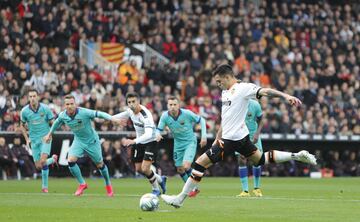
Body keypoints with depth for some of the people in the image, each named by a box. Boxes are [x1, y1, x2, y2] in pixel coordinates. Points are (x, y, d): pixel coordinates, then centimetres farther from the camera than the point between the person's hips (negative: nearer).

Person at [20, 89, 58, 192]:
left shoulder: (45, 108, -10)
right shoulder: (24, 111, -5)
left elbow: (53, 123, -1)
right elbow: (22, 126, 12)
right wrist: (27, 139, 1)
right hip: (34, 140, 3)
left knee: (42, 162, -22)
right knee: (38, 166, 3)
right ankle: (52, 159, 33)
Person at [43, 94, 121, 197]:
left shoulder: (84, 112, -28)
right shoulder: (62, 115, -12)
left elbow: (99, 114, -31)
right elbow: (57, 122, 10)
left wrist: (112, 119, -46)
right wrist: (50, 133, 23)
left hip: (92, 141, -3)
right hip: (78, 141, 3)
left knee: (100, 164, 7)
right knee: (70, 160, -18)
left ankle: (108, 184, 35)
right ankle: (82, 184, 1)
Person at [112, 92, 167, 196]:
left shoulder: (146, 115, -32)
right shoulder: (130, 110, -9)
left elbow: (148, 134, -44)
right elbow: (123, 115, 17)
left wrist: (134, 141, -55)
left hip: (150, 142, -8)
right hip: (139, 142, 8)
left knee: (145, 169, -17)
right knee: (139, 169, 12)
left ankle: (156, 189, 9)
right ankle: (160, 179, 37)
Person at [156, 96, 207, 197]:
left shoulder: (187, 113, -21)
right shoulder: (165, 116, -14)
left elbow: (201, 120, -8)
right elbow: (158, 129, -5)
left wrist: (204, 136, -11)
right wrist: (158, 134, -30)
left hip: (190, 142, -4)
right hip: (178, 144, 4)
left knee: (186, 166, -21)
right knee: (180, 169, 8)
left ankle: (194, 187, 2)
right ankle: (191, 188, 31)